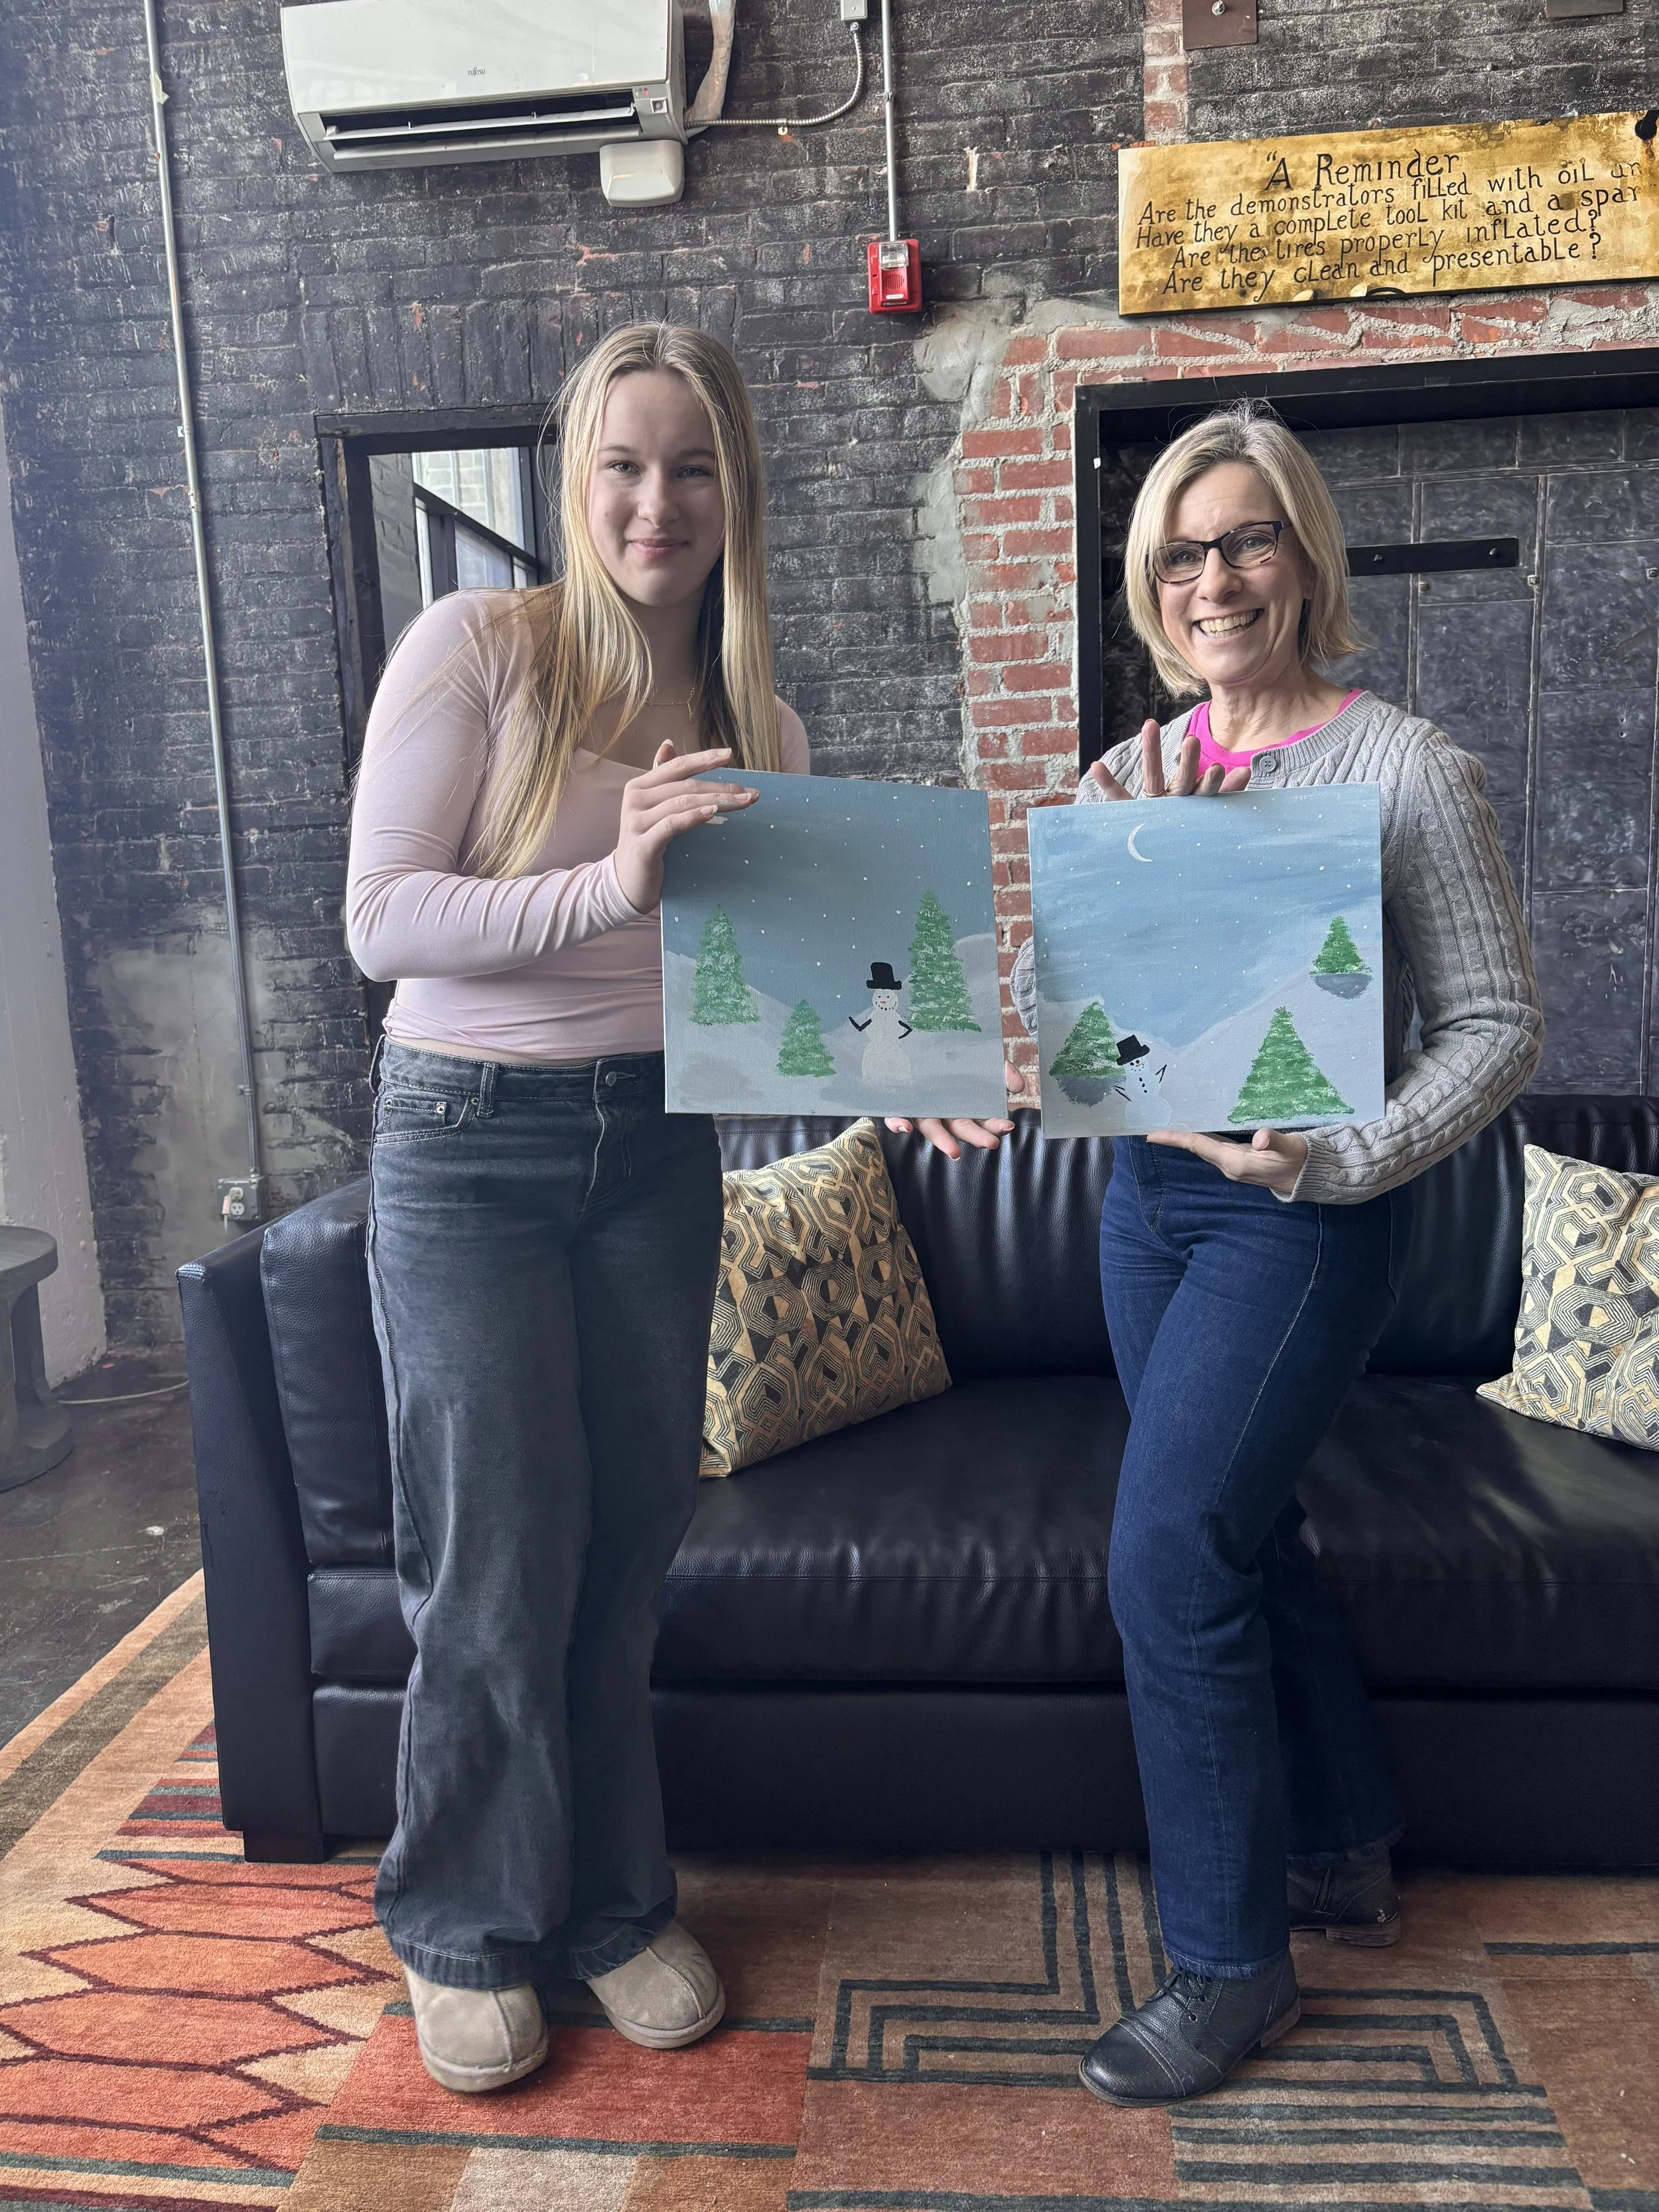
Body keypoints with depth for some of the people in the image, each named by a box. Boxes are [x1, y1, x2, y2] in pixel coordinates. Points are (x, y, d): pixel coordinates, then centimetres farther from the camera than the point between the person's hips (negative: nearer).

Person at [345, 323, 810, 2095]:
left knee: (627, 1550, 11)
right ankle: (468, 1928, 29)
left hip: (658, 1150, 4)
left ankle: (608, 1902, 34)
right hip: (470, 1146, -4)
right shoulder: (478, 647, -8)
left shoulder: (755, 727, 7)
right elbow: (380, 920, -14)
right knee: (499, 1564, 3)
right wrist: (606, 887, -28)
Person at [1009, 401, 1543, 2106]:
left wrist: (1345, 1160, -21)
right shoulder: (1127, 777, 7)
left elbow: (1496, 1024, -9)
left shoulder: (1402, 768, -9)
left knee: (1166, 1550, -10)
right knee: (1240, 1529, 17)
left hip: (1304, 1217, -6)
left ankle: (1229, 1963, 12)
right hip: (1149, 1192, 7)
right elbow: (1045, 1004, 3)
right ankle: (1345, 1855, 40)